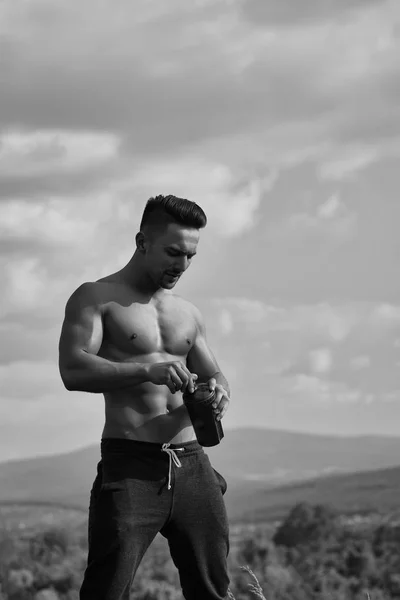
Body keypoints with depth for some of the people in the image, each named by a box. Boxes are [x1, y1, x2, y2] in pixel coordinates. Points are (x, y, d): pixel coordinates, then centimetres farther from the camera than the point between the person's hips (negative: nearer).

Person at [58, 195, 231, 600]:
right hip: (131, 464, -6)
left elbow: (214, 376, 24)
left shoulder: (187, 313, 19)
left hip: (191, 464, 6)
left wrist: (218, 393, -2)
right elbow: (72, 370, -13)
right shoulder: (96, 298, 1)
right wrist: (146, 370, -25)